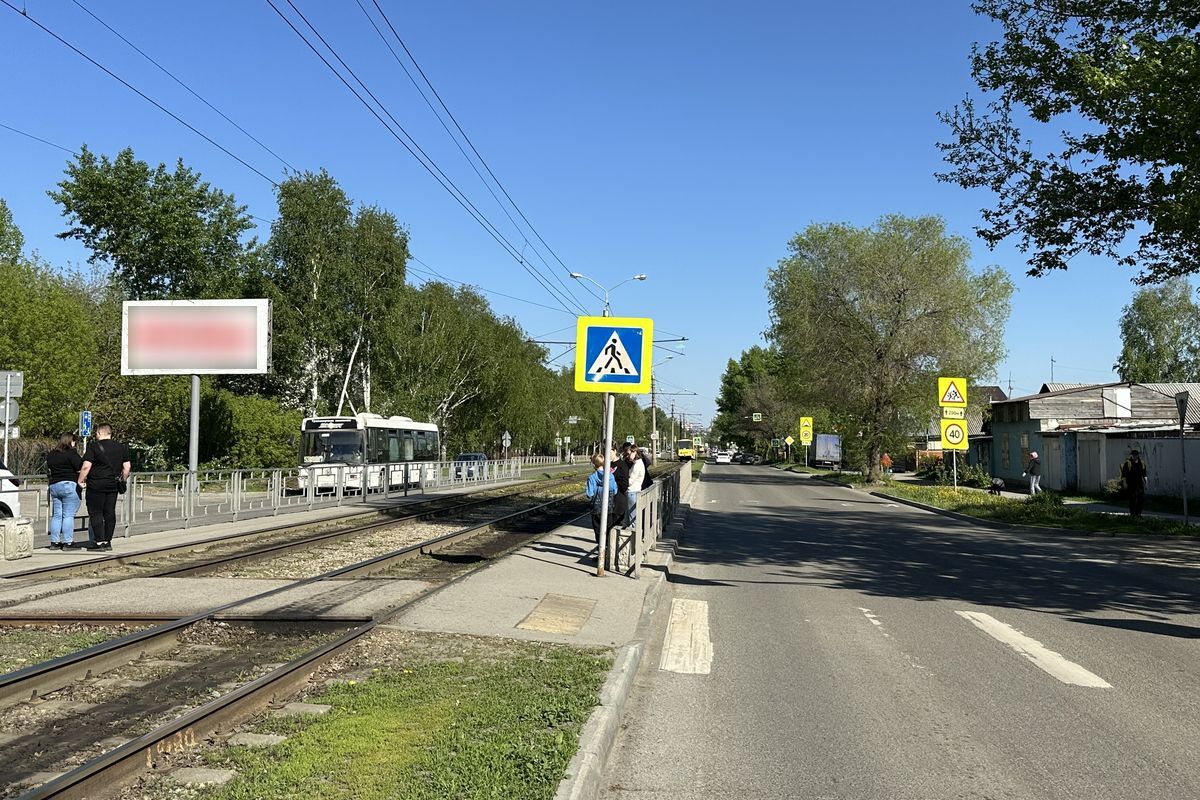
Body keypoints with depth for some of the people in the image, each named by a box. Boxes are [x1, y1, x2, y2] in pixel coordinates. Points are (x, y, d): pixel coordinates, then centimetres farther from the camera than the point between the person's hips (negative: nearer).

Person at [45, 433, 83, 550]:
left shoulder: (50, 455, 14)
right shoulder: (71, 453, -9)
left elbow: (49, 471, 23)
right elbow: (80, 469, -13)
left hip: (54, 486, 7)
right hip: (69, 485, -7)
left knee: (56, 515, 12)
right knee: (68, 515, -5)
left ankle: (54, 542, 12)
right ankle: (68, 542, -5)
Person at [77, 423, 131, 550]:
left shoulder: (94, 446, -8)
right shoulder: (121, 447, 7)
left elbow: (86, 466, -14)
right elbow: (126, 467, 8)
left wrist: (81, 480, -3)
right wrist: (123, 480, 19)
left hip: (96, 485, -5)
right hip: (113, 485, 5)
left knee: (95, 513, 0)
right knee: (110, 513, 9)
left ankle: (99, 542, -4)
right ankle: (108, 541, 12)